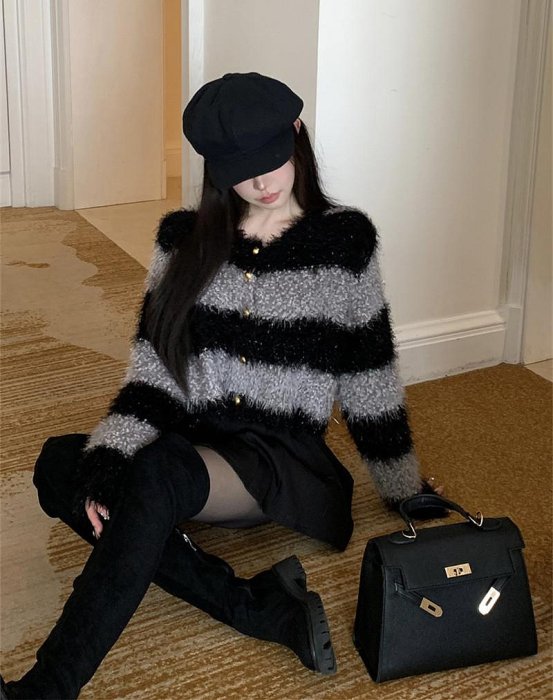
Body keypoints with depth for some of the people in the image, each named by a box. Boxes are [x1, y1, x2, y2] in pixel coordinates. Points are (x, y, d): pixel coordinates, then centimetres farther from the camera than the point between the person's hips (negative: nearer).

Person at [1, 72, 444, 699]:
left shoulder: (343, 240, 1)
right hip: (192, 443, 4)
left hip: (284, 457, -4)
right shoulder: (184, 238, 7)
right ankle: (261, 608, -28)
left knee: (157, 474, -35)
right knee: (58, 466, -24)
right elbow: (153, 366, 0)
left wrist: (404, 487, 11)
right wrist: (108, 458, -17)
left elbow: (370, 374, 6)